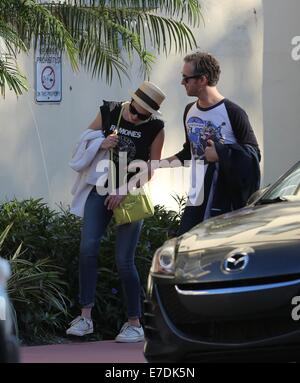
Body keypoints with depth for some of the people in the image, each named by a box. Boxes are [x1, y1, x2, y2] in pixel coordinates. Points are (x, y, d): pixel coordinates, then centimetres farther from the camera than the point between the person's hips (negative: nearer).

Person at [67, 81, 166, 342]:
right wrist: (101, 144, -13)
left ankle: (135, 323, 7)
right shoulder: (108, 113, -2)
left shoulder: (155, 128, -8)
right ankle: (86, 317, -13)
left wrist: (124, 191, -13)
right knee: (88, 248, -14)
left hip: (131, 196, -2)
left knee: (124, 260, -5)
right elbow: (85, 142, 8)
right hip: (101, 190, 2)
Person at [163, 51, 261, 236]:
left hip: (227, 204, -7)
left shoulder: (233, 113, -9)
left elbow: (254, 153, -7)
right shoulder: (190, 111, 14)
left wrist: (221, 154, -18)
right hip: (196, 200, 7)